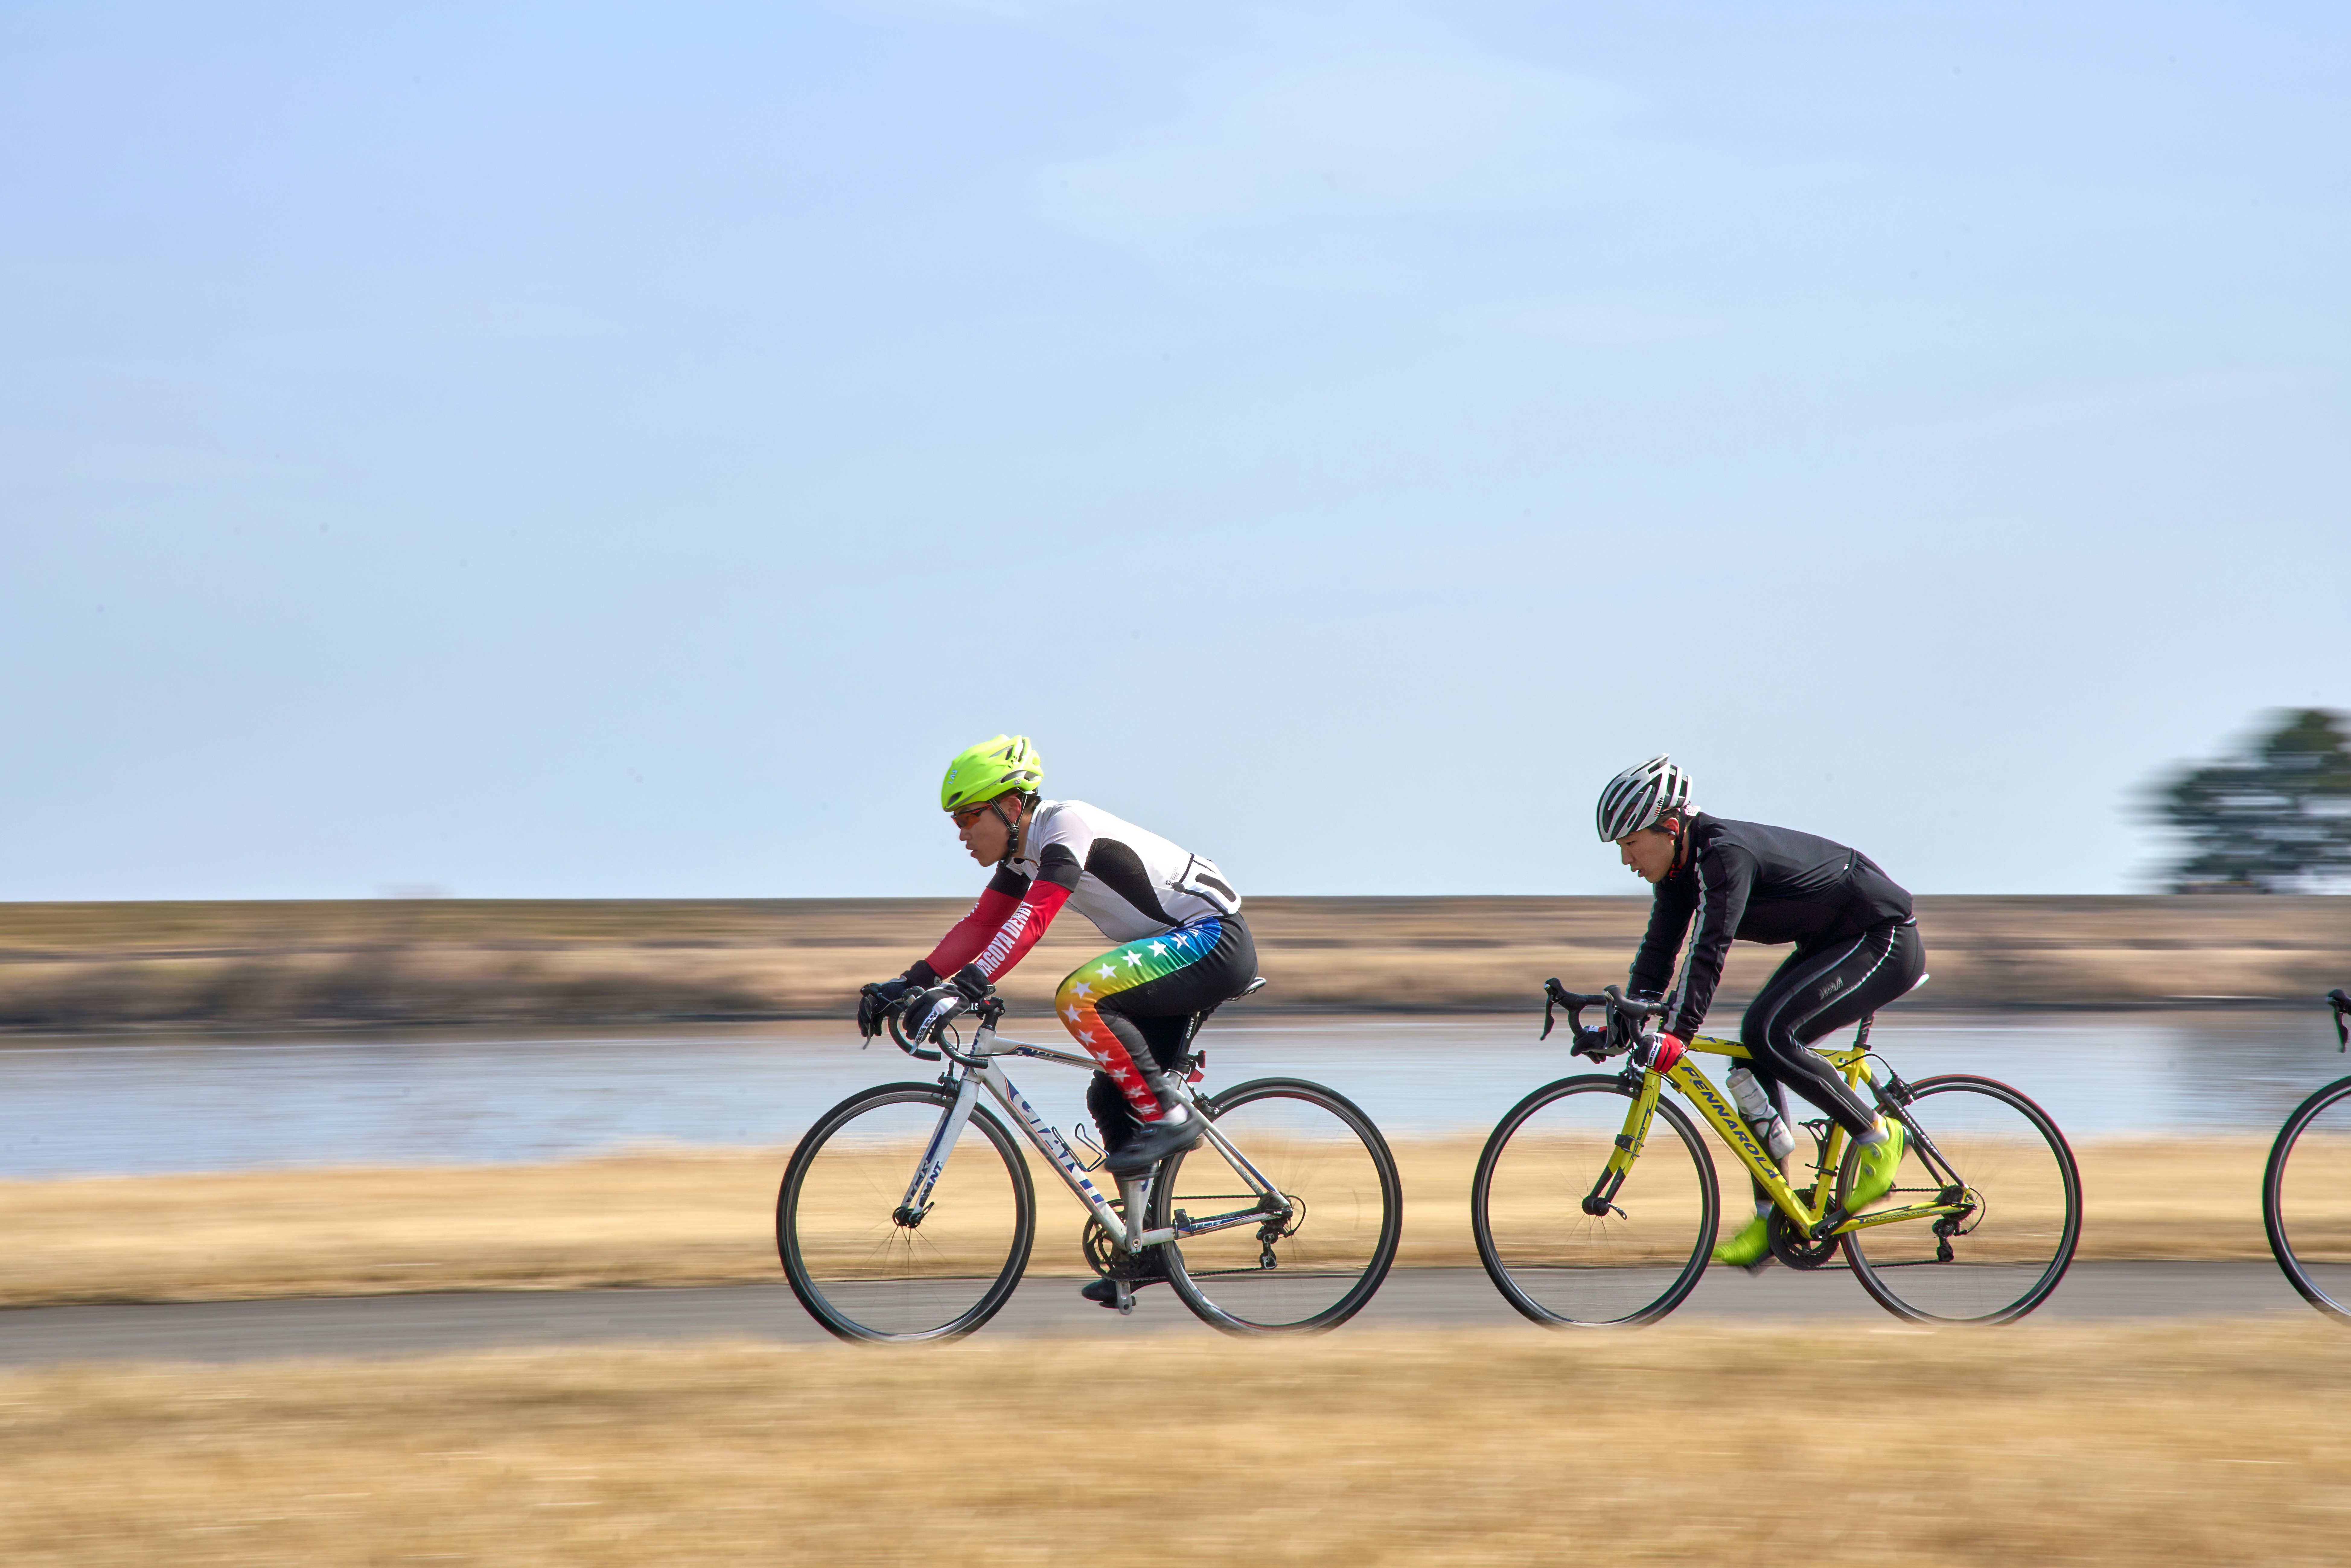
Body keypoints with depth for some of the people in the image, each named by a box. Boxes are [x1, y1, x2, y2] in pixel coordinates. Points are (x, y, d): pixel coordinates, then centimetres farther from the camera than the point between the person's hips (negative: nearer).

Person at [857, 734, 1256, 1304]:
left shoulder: (1068, 825, -20)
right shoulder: (1023, 852, 8)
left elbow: (1032, 920, -32)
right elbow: (980, 927, 9)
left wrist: (963, 990, -40)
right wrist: (909, 984, -3)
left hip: (1215, 940, -10)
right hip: (1177, 954, 10)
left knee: (1079, 995, -28)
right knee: (1110, 1099, 7)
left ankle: (1168, 1117, -18)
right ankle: (1148, 1245, 14)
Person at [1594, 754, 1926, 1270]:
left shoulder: (1726, 854, -27)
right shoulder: (1681, 865, 1)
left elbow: (1709, 951, -36)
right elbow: (1660, 951, 5)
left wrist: (1679, 1032, -41)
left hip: (1884, 941, -10)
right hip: (1831, 944, 10)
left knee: (1767, 1034, -24)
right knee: (1753, 1050, 0)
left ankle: (1878, 1136, -10)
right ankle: (1773, 1218, 3)